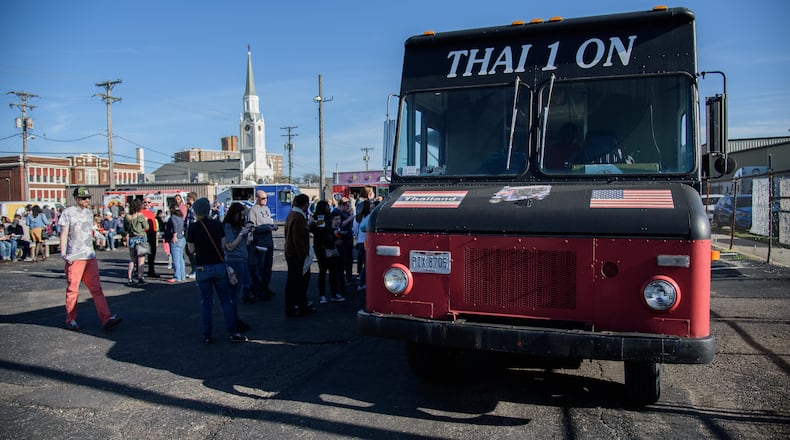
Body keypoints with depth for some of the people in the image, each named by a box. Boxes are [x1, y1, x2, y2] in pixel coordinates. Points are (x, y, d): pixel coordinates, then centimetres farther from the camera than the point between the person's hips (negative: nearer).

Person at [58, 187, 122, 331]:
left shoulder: (89, 213, 16)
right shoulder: (68, 212, -2)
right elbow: (64, 234, -5)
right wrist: (63, 253, -13)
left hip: (90, 257, 5)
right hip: (74, 258, -5)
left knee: (96, 288, -1)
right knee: (72, 290, 3)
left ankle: (106, 319, -6)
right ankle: (71, 320, 16)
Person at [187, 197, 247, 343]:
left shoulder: (193, 228, -6)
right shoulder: (218, 225, 0)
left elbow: (192, 250, -2)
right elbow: (223, 244, 4)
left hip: (202, 268, -1)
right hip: (219, 266, 1)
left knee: (206, 302, 8)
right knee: (226, 300, 7)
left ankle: (207, 335, 10)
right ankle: (232, 332, 4)